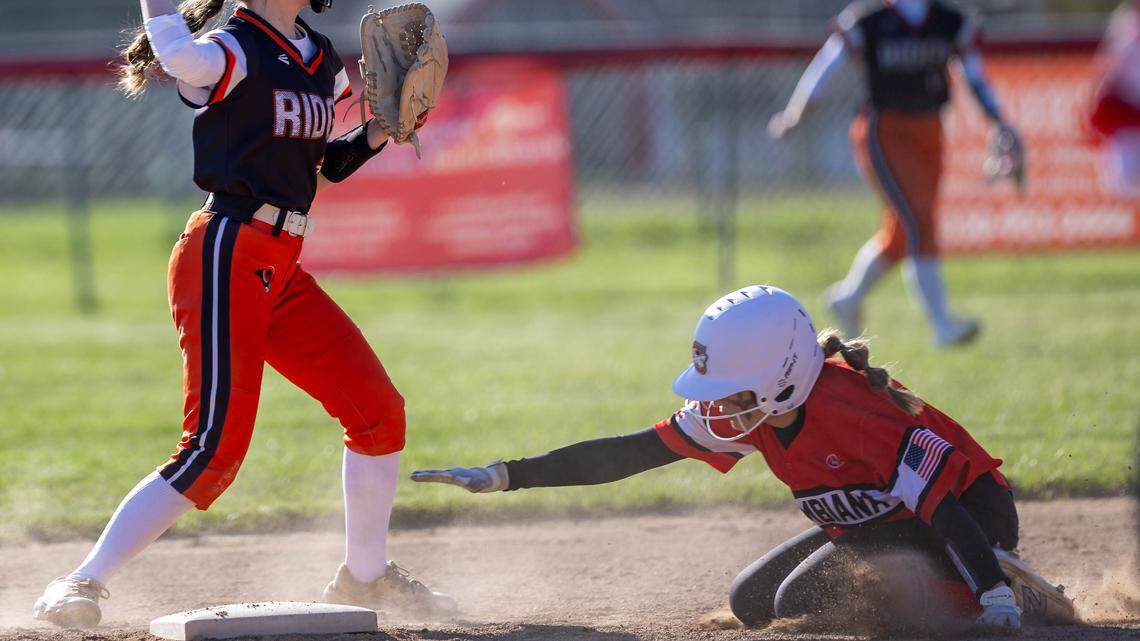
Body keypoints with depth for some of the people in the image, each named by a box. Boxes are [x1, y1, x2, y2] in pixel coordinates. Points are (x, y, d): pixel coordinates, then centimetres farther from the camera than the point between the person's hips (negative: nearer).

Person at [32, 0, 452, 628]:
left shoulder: (320, 60, 16)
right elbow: (179, 56, -35)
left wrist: (378, 131, 11)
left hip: (282, 272, 9)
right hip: (225, 261, -9)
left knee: (379, 410, 10)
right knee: (215, 446, -17)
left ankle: (364, 576, 27)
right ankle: (81, 585, -14)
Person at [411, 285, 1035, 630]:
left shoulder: (854, 409, -34)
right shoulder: (743, 408, -11)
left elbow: (944, 508, -38)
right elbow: (629, 454, -6)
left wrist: (999, 603, -47)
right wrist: (504, 476, -10)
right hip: (872, 525, 9)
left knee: (800, 602, -22)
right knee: (751, 602, 7)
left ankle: (996, 587, -11)